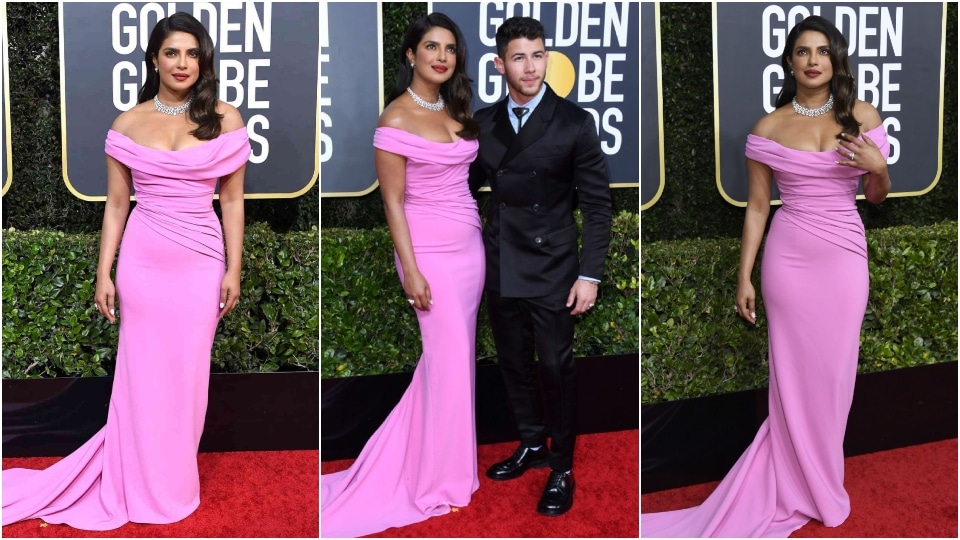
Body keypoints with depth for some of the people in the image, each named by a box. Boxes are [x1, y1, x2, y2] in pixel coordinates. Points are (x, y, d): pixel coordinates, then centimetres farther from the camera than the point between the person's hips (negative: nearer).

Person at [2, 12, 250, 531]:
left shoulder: (224, 120, -1)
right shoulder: (128, 124, 0)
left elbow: (232, 199, 2)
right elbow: (115, 203, 4)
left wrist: (234, 269, -1)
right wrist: (104, 274, 1)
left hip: (200, 263, 0)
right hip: (143, 262, 1)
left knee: (187, 373, 8)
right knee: (144, 374, 8)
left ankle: (174, 477, 27)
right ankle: (145, 486, 24)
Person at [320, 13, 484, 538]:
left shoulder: (455, 110, 9)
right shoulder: (396, 119, -14)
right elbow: (393, 201, -14)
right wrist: (410, 270, -18)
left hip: (469, 244, 7)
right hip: (430, 250, -7)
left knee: (454, 352, 12)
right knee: (449, 356, -3)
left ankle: (430, 457, 29)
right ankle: (441, 478, 12)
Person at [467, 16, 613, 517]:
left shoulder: (575, 123, -8)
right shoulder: (483, 122, 4)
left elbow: (597, 205, -7)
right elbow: (468, 184, 14)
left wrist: (589, 275, -11)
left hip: (551, 268, -4)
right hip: (500, 266, 4)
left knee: (556, 367, 1)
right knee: (514, 363, 14)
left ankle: (562, 468, 15)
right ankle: (532, 444, 32)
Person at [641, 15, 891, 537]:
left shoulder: (863, 116, 2)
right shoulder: (769, 128, -1)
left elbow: (877, 196, 10)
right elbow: (756, 206, 2)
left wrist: (879, 168, -12)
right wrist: (744, 277, -1)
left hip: (844, 259, 1)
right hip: (789, 257, -1)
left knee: (833, 372, 8)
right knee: (794, 374, 6)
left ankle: (820, 477, 28)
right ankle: (800, 487, 23)